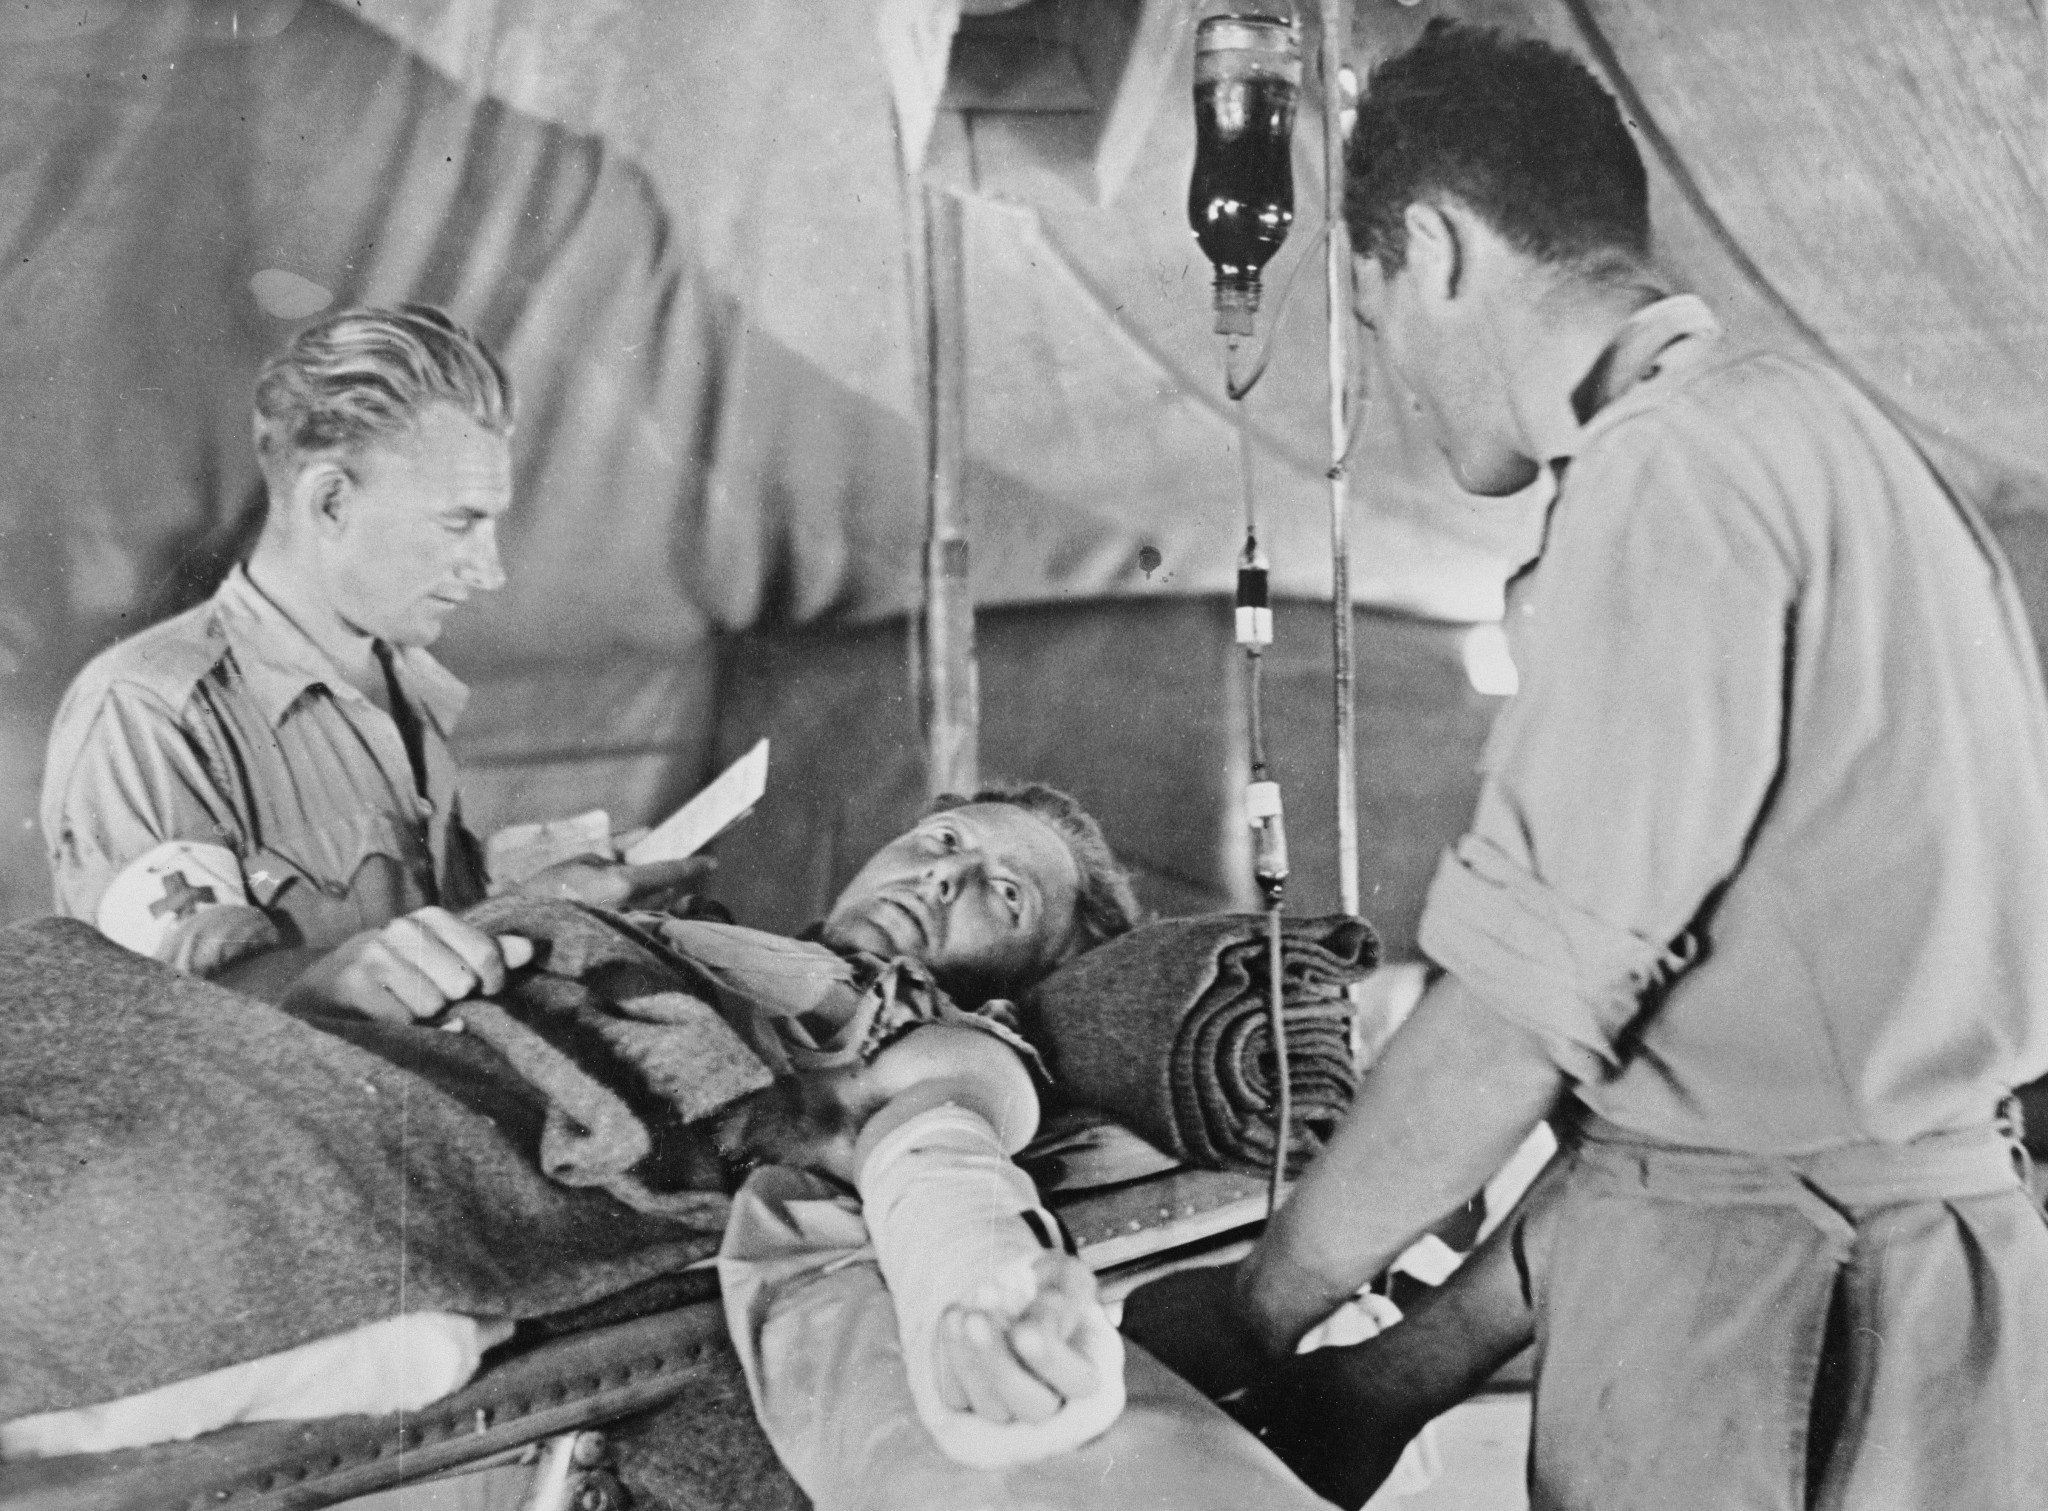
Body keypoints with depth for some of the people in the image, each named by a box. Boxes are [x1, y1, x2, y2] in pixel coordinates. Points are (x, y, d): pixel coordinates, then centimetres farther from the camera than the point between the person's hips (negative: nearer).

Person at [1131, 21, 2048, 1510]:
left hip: (1766, 1305, -8)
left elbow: (1519, 1010, -18)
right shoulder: (1797, 428, 15)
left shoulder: (1677, 469, -15)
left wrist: (1254, 1311, -5)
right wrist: (1451, 1337, 15)